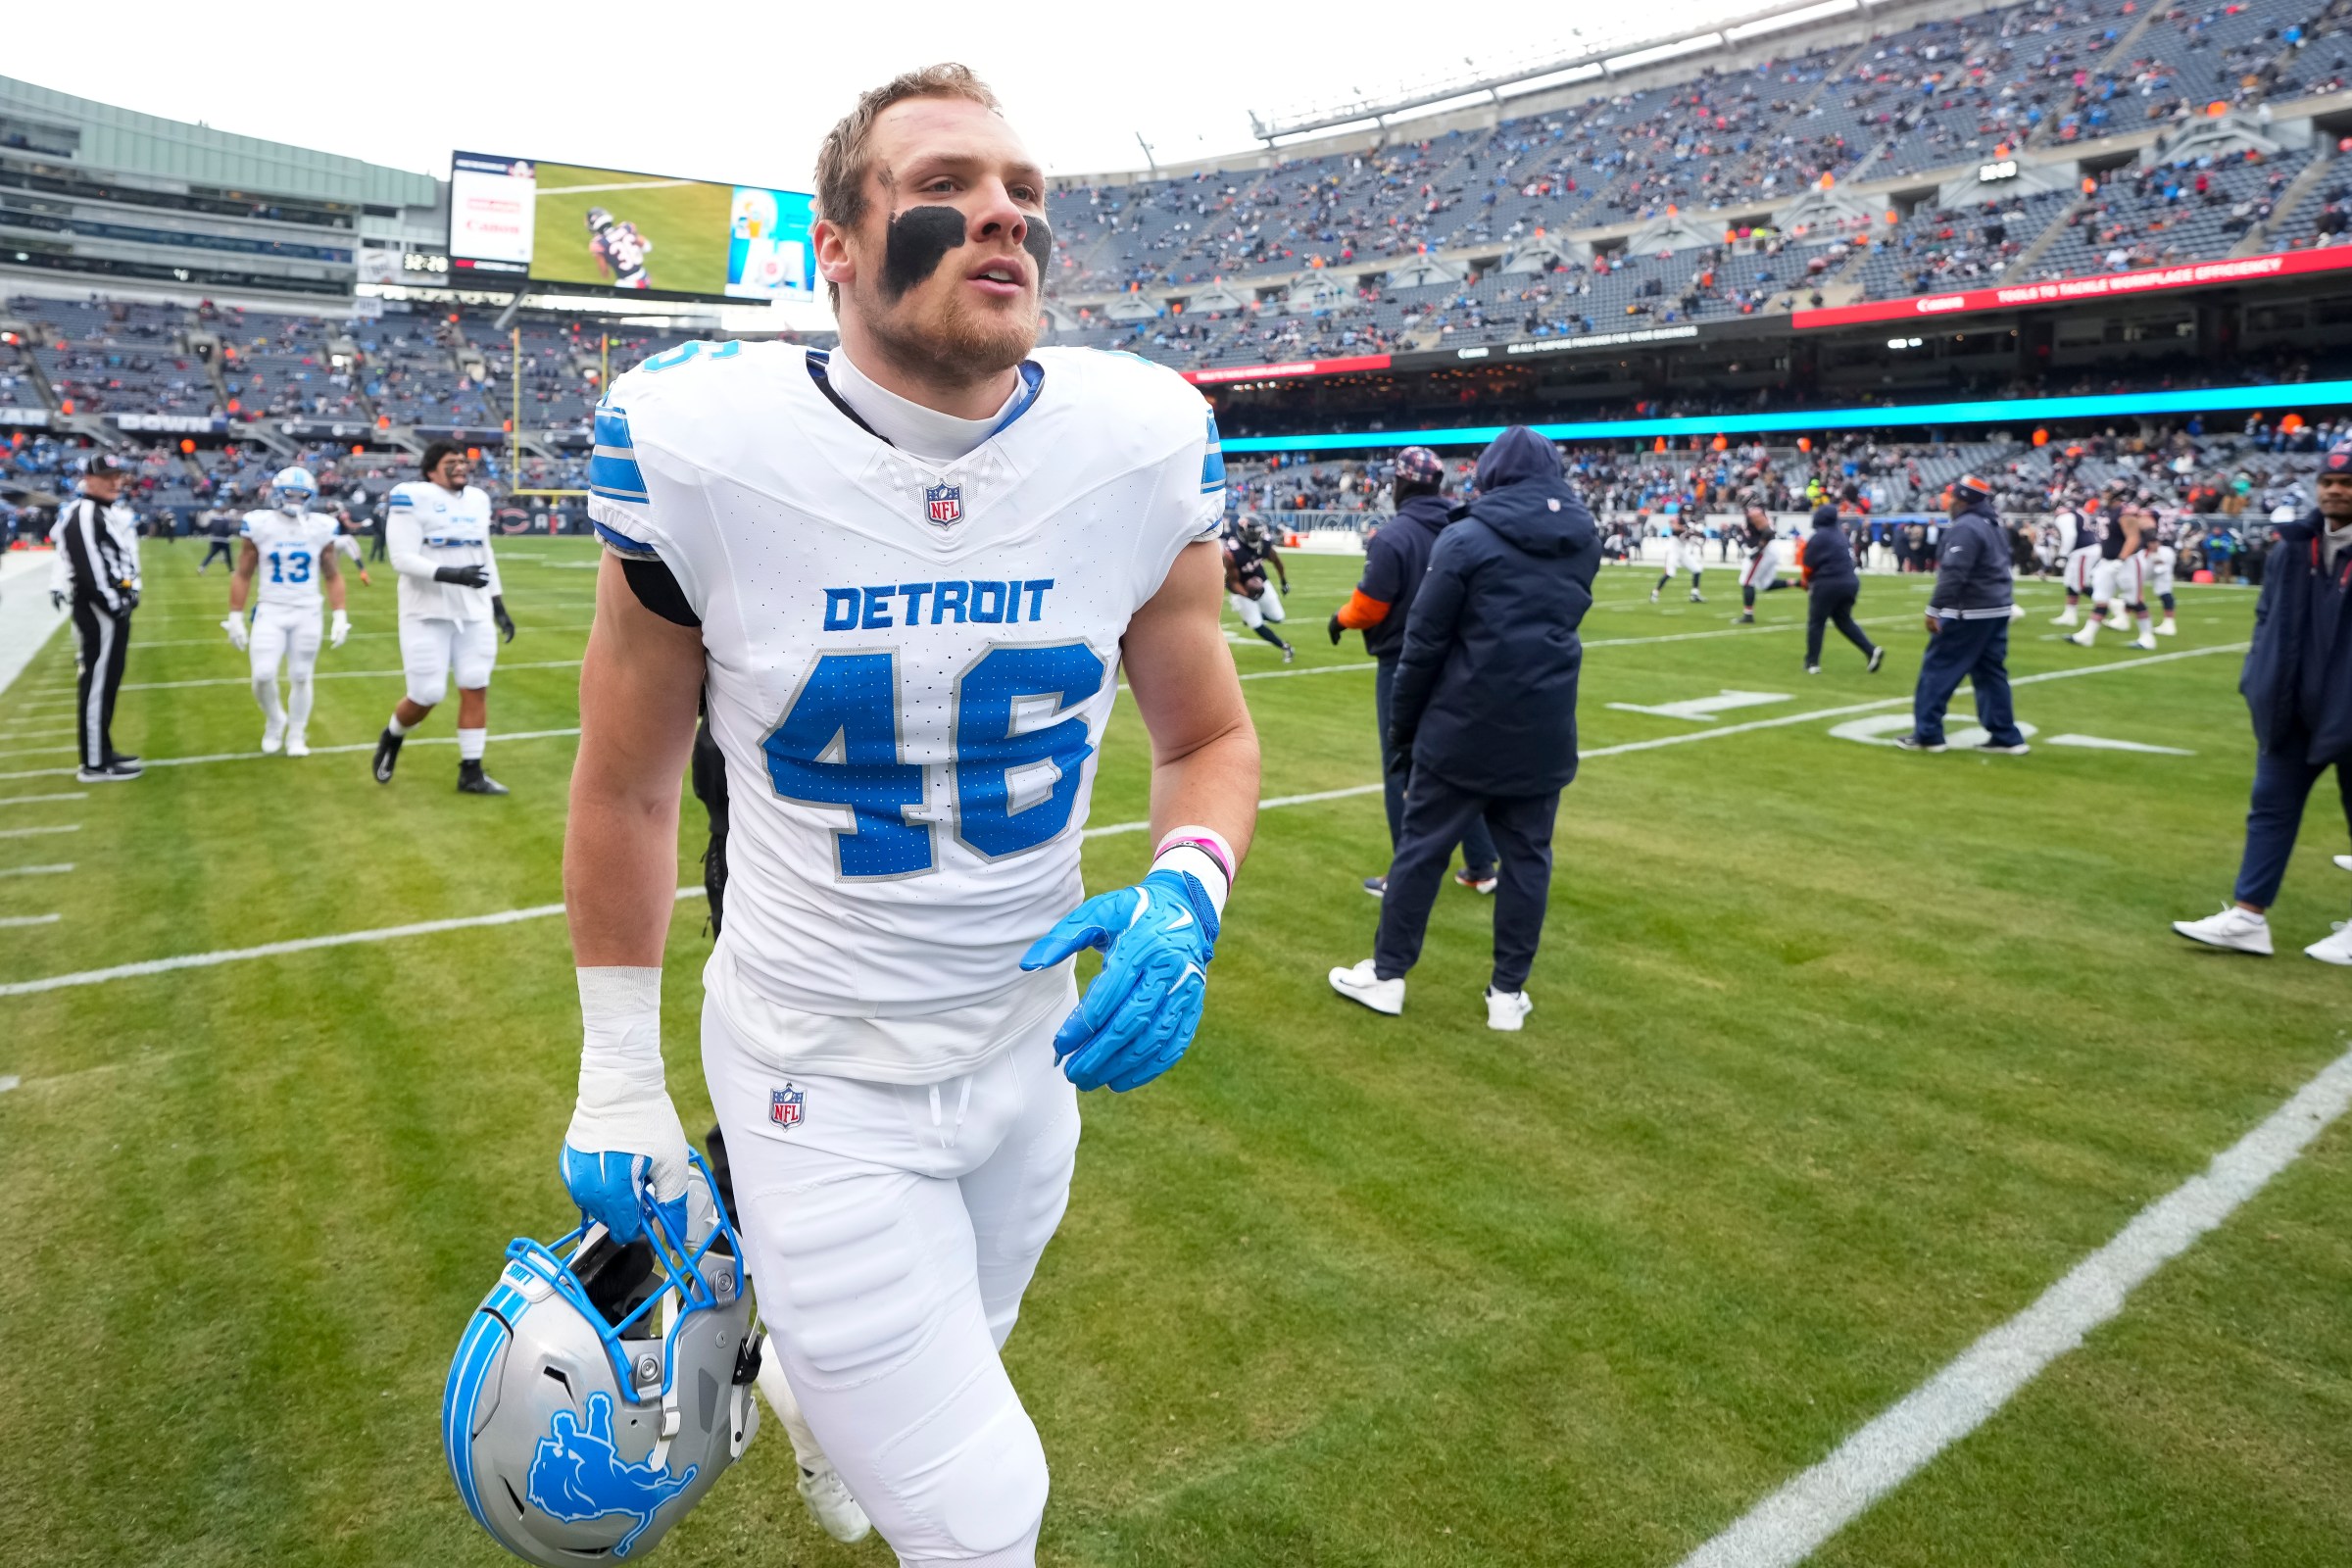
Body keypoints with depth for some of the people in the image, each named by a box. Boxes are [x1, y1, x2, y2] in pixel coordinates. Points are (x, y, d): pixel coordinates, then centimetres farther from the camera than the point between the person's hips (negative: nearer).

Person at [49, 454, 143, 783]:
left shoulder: (113, 512, 18)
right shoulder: (83, 515, -15)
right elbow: (88, 568, -22)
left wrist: (130, 592, 11)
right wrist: (114, 604, -20)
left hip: (114, 606, 11)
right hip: (97, 609, -11)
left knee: (108, 681, 16)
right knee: (96, 682, -6)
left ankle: (102, 750, 26)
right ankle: (94, 764, -2)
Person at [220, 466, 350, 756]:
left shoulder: (322, 529, -2)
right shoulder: (260, 526, -4)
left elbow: (333, 576, 6)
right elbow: (243, 575, 3)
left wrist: (340, 616, -1)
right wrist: (235, 617, 1)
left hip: (307, 613, 1)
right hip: (270, 611, -1)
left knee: (300, 678, 6)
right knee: (263, 675, -9)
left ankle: (296, 736, 21)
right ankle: (274, 720, 20)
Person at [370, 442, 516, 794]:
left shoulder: (478, 500, 11)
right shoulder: (412, 498, -11)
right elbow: (403, 559, -18)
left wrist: (499, 607, 16)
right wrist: (453, 575, -30)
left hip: (474, 613, 6)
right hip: (428, 614, -6)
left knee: (476, 689, 1)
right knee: (426, 696, -4)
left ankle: (471, 773, 8)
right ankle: (391, 738, 29)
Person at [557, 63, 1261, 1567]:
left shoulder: (1143, 447, -11)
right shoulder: (702, 450, -17)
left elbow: (1210, 735, 2)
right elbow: (627, 789, -3)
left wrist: (1185, 897, -19)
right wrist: (617, 1084, 2)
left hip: (1032, 1042, 4)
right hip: (820, 1074, -3)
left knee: (951, 1368, 30)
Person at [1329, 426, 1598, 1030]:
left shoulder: (1468, 537, -9)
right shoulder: (1584, 541, 6)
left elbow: (1425, 641, -8)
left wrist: (1403, 725, 0)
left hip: (1464, 728, -4)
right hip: (1544, 731, 4)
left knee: (1421, 849, 7)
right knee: (1527, 856, 11)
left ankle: (1386, 975, 17)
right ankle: (1508, 991, 16)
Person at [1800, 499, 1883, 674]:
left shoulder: (1817, 538, -11)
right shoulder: (1842, 534, 12)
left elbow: (1808, 566, -8)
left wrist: (1807, 582, 14)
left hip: (1827, 584, -7)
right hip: (1850, 582, 7)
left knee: (1816, 622, 5)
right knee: (1844, 620, 19)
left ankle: (1812, 663, 7)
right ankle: (1872, 650, 5)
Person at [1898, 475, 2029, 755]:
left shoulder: (1965, 528, -16)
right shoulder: (1990, 525, 16)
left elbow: (1953, 574, -24)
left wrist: (1934, 609, -22)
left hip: (1970, 612, -10)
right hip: (1997, 608, 10)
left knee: (1938, 668, -2)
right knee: (1990, 672, 12)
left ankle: (1927, 734, 2)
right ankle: (2006, 737, 12)